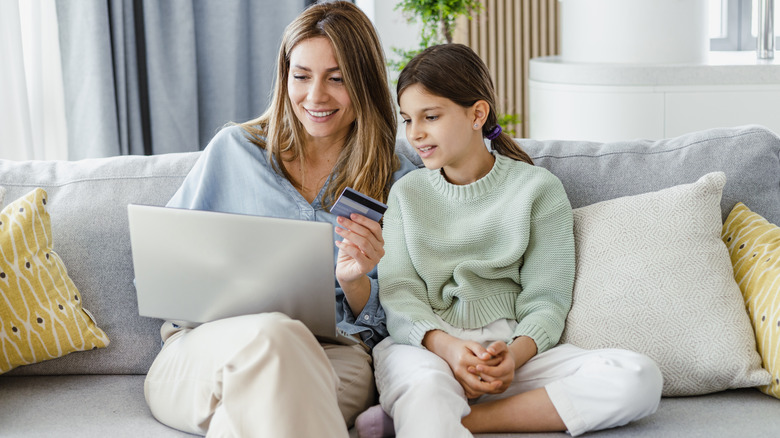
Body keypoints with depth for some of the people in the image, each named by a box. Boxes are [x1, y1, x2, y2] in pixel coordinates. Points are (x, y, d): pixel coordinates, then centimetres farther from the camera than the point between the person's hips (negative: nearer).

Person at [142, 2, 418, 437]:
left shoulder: (398, 182, 12)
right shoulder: (233, 149, 13)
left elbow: (386, 324, 11)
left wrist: (355, 283, -12)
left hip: (332, 358, -1)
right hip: (202, 349, 1)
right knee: (270, 335, -37)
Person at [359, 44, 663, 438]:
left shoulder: (537, 188, 10)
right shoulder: (406, 193, 16)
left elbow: (546, 301, 4)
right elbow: (398, 292, 3)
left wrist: (515, 353, -19)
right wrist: (446, 346, -18)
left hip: (511, 347, 3)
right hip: (422, 345, -3)